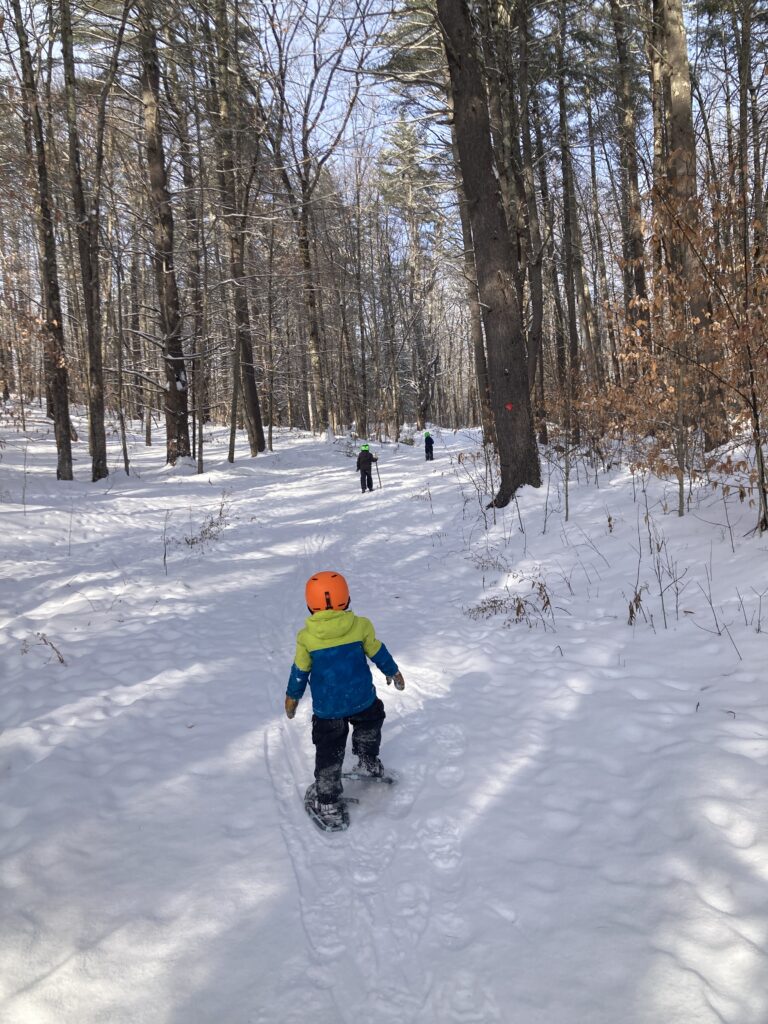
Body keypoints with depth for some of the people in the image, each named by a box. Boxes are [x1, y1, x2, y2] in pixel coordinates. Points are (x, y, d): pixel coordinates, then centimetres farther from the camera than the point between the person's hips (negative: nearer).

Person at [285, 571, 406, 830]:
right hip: (362, 700, 1)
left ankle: (328, 806, 17)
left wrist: (292, 696, 17)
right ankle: (368, 763, 46)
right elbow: (378, 653, 3)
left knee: (329, 753, 12)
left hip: (326, 708, -1)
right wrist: (393, 672, 21)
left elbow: (299, 671, 0)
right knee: (369, 724, 34)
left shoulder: (306, 637, -11)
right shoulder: (361, 626, -11)